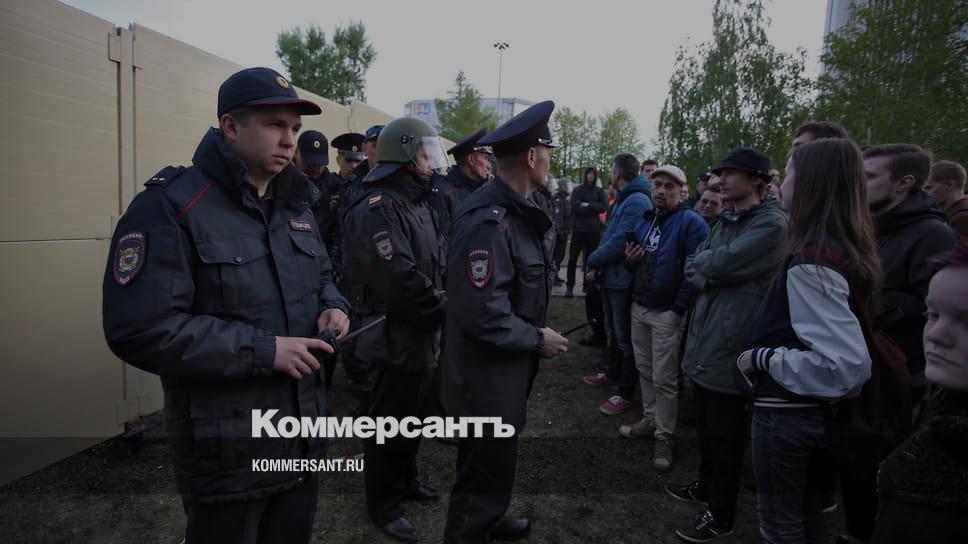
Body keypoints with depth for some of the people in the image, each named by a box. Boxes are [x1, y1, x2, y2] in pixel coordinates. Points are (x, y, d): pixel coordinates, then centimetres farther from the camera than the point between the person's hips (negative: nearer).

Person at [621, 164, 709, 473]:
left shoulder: (691, 222, -12)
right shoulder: (645, 221, 12)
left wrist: (678, 309, -20)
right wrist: (630, 259, -2)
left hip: (667, 313, -7)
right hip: (638, 307, 7)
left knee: (664, 379, 0)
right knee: (644, 370, 17)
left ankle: (664, 435, 13)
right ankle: (650, 419, 33)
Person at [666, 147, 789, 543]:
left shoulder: (771, 224, -16)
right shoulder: (725, 221, 13)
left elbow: (719, 264, -25)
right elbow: (692, 268, 8)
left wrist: (702, 262, -4)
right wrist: (709, 273, -12)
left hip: (730, 345, -8)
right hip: (704, 340, 8)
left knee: (724, 435, 7)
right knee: (705, 426, 22)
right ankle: (707, 486, 42)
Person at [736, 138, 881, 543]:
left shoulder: (810, 262, -26)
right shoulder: (845, 248, 1)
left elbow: (847, 364, -31)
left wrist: (761, 358, -21)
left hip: (786, 414, -8)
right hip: (815, 411, 9)